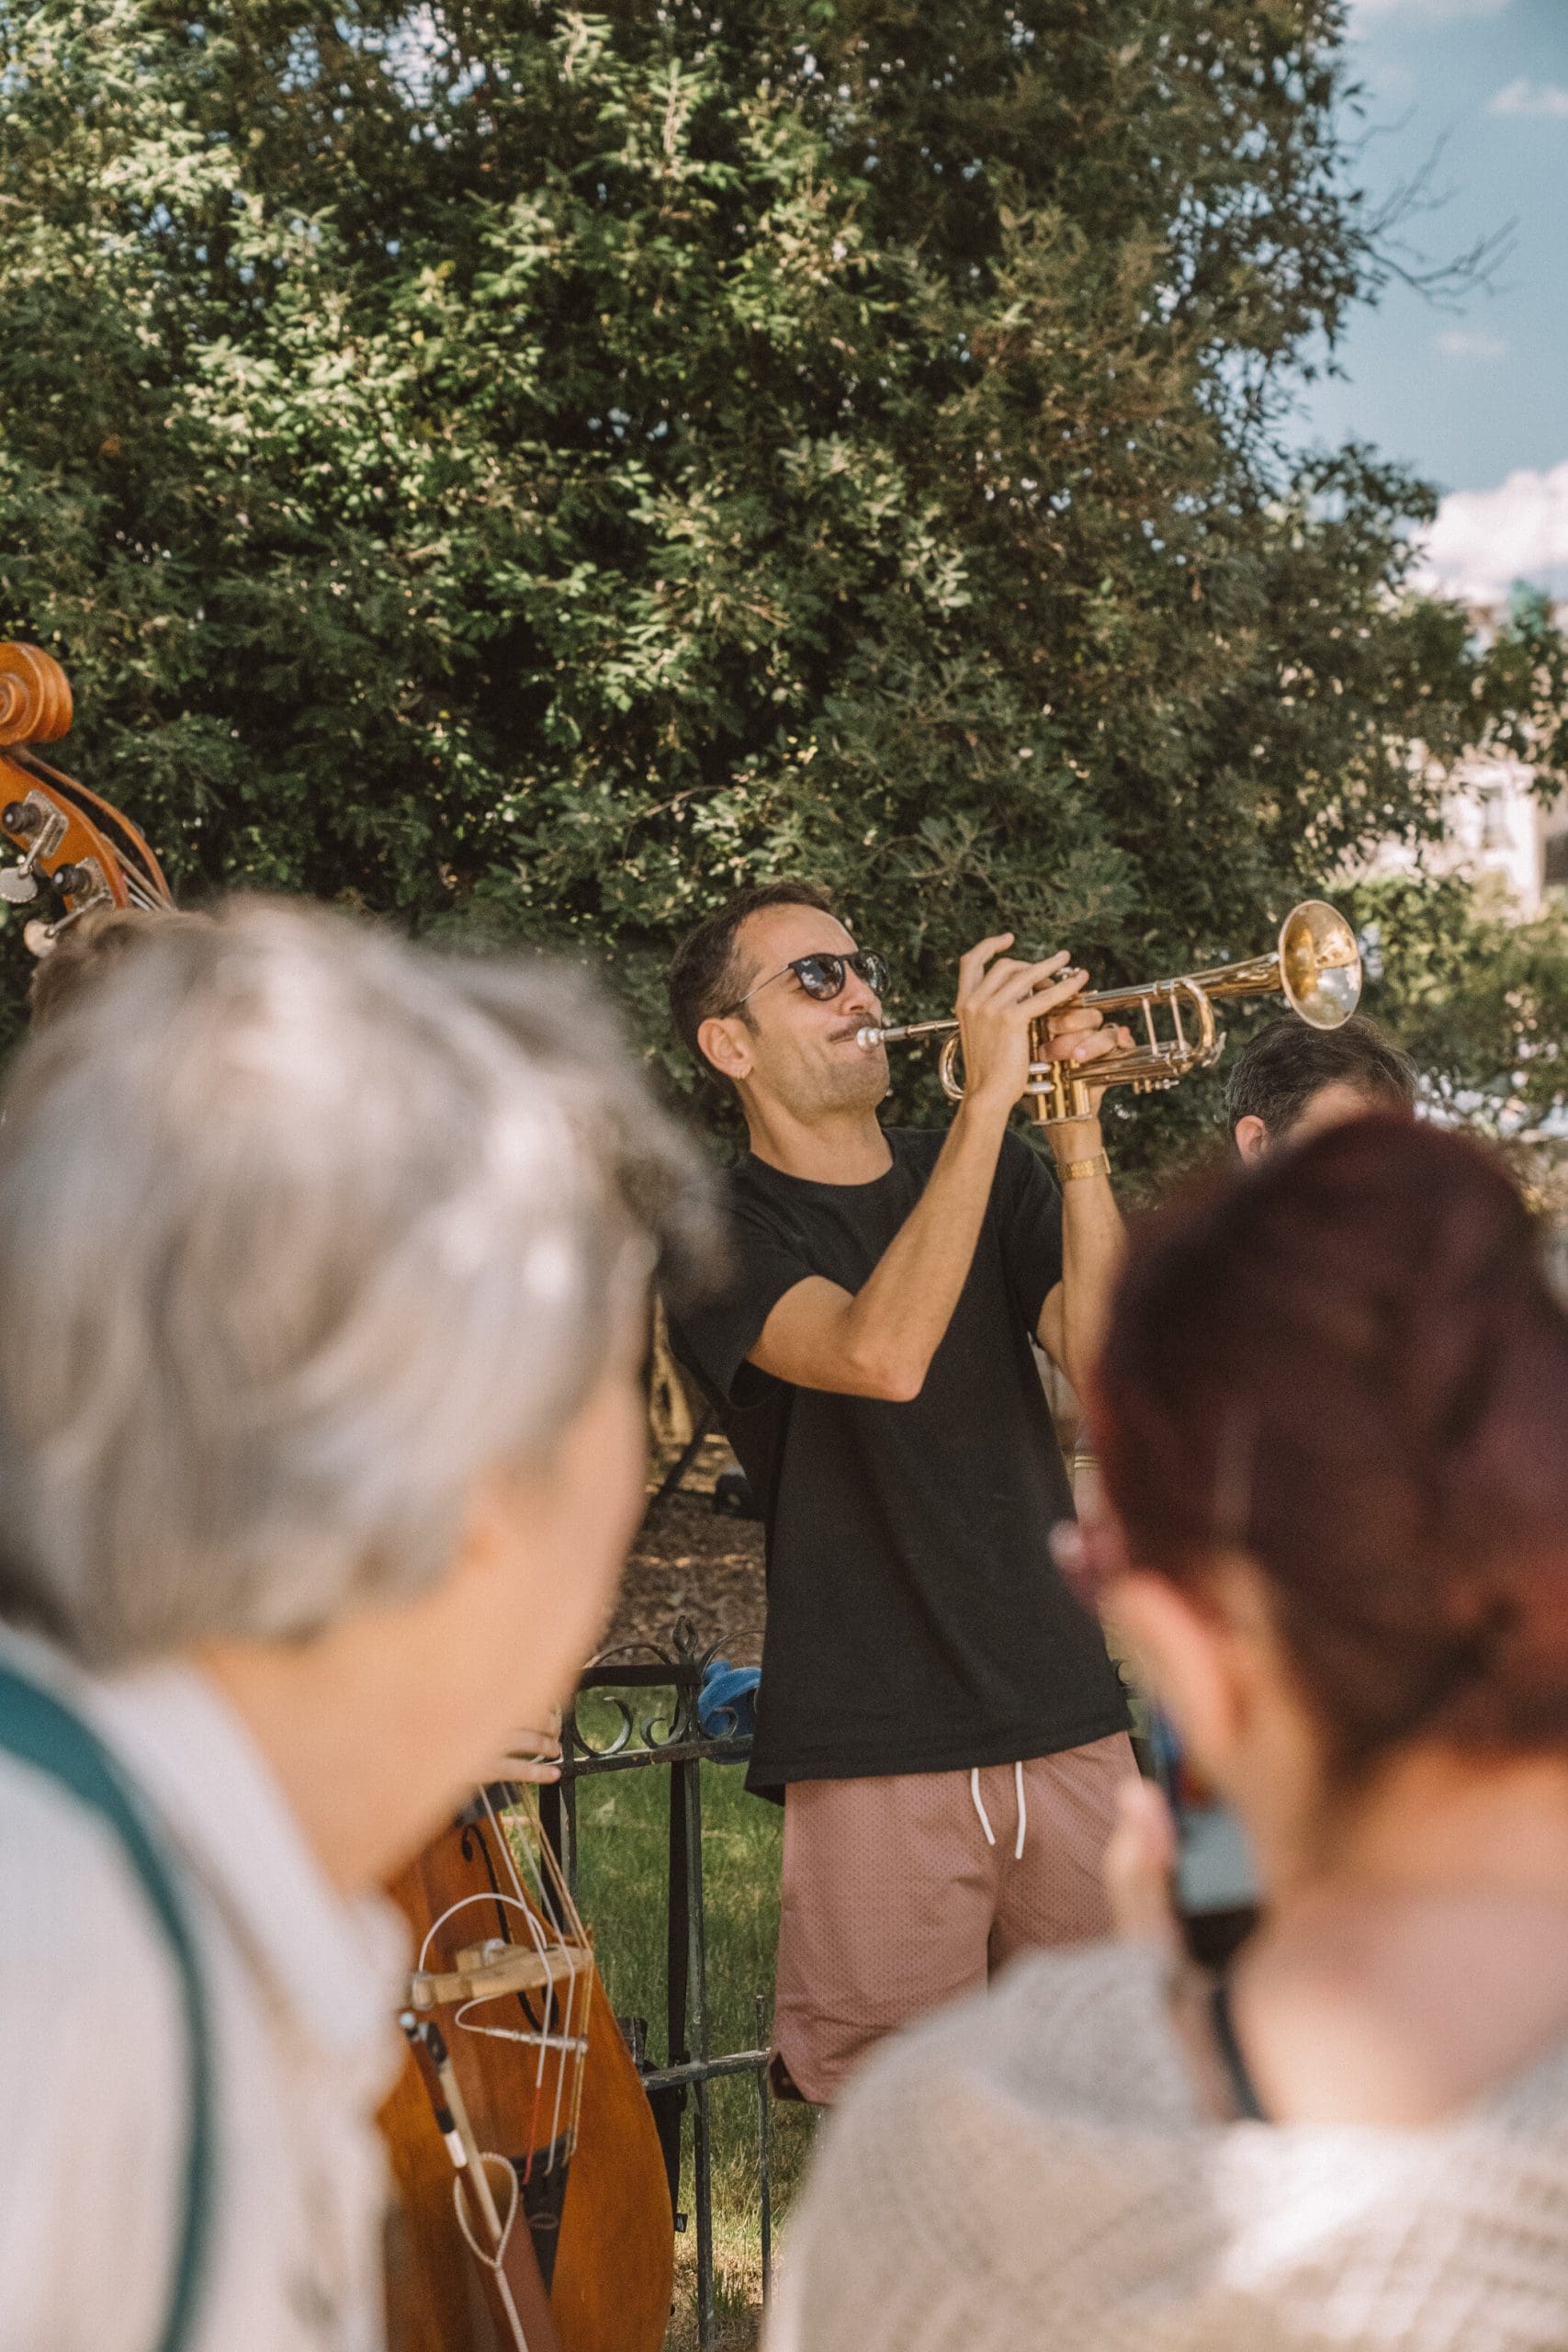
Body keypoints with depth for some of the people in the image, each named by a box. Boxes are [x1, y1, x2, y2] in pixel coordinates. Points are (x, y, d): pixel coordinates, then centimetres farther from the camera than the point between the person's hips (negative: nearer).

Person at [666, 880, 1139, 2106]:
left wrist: (1078, 1135, -13)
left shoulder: (989, 1175, 13)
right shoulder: (718, 1228, -3)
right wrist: (989, 1097, -22)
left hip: (1070, 1724, 5)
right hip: (880, 1747, -4)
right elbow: (881, 1354, -23)